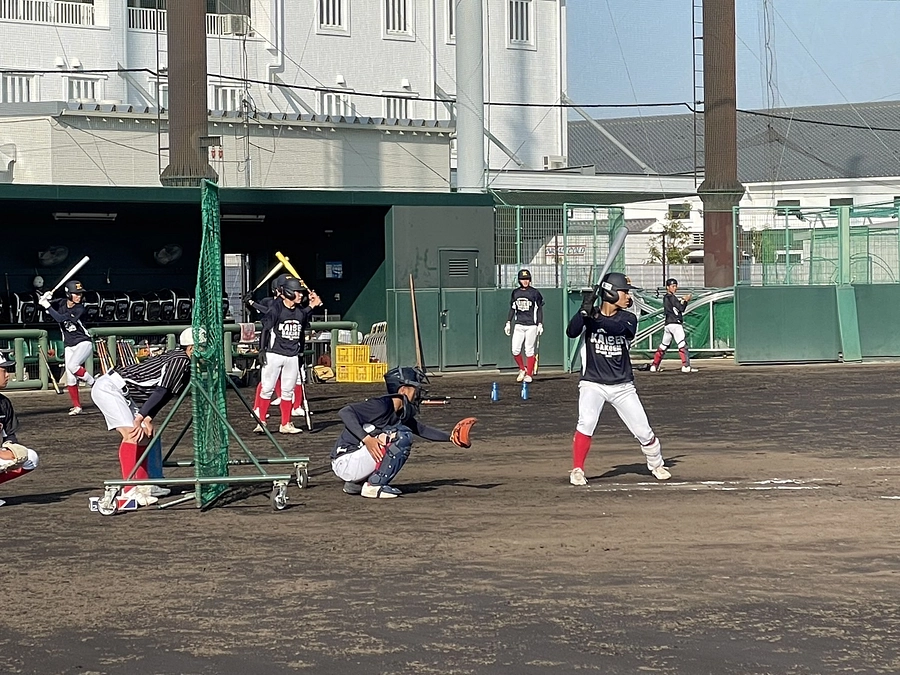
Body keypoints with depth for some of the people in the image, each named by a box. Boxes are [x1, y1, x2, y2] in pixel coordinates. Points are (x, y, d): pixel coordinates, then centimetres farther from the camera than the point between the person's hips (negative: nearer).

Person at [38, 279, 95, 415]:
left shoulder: (79, 309, -17)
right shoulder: (61, 303, -1)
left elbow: (60, 318, -26)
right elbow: (42, 305, 9)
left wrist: (47, 306, -23)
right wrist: (45, 298, -12)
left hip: (84, 343, -6)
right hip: (69, 346, 6)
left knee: (72, 366, -29)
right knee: (70, 378, -1)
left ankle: (94, 384, -11)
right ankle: (76, 406, 8)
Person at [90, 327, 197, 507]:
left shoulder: (183, 362, 10)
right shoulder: (180, 361, -19)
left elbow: (162, 395, 9)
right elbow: (161, 392, -26)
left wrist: (147, 418, -3)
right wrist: (139, 418, -33)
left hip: (124, 394, 11)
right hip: (109, 387, -11)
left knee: (145, 433, 12)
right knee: (132, 434, -21)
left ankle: (142, 485, 19)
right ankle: (129, 491, -28)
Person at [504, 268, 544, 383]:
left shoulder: (535, 292, -2)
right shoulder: (515, 293, 10)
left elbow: (539, 309, 0)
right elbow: (512, 309, 16)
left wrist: (540, 324, -7)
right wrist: (508, 323, 9)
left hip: (531, 325, -4)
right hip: (518, 325, 4)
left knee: (529, 350, -3)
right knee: (515, 350, -4)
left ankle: (529, 374, 6)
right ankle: (522, 369, 17)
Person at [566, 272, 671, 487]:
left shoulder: (628, 319, -2)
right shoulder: (589, 316, -2)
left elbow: (616, 328, -24)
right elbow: (572, 332, -21)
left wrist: (596, 319, -38)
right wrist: (585, 310, -33)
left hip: (622, 386, 2)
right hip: (593, 383, -2)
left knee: (643, 430, 3)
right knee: (586, 423, -25)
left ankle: (656, 464, 30)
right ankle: (577, 470, -13)